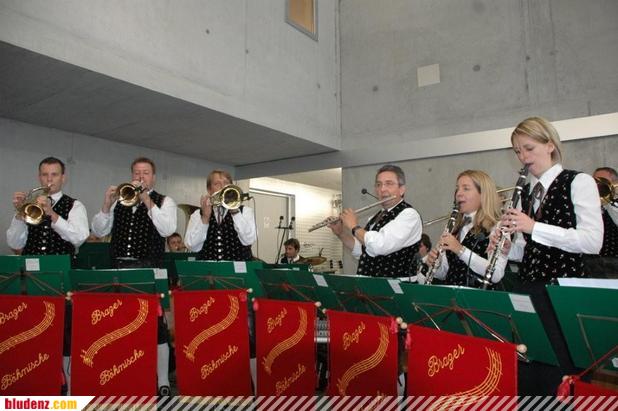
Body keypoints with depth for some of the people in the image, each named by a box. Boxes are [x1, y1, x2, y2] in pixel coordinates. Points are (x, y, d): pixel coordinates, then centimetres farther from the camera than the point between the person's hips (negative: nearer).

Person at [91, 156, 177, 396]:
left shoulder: (164, 201, 4)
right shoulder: (119, 201, 15)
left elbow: (167, 229, -14)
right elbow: (98, 231, 9)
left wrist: (147, 200, -15)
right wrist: (106, 205, -5)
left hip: (148, 269, -4)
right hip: (119, 268, 4)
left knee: (156, 326, -1)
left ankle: (162, 382, 9)